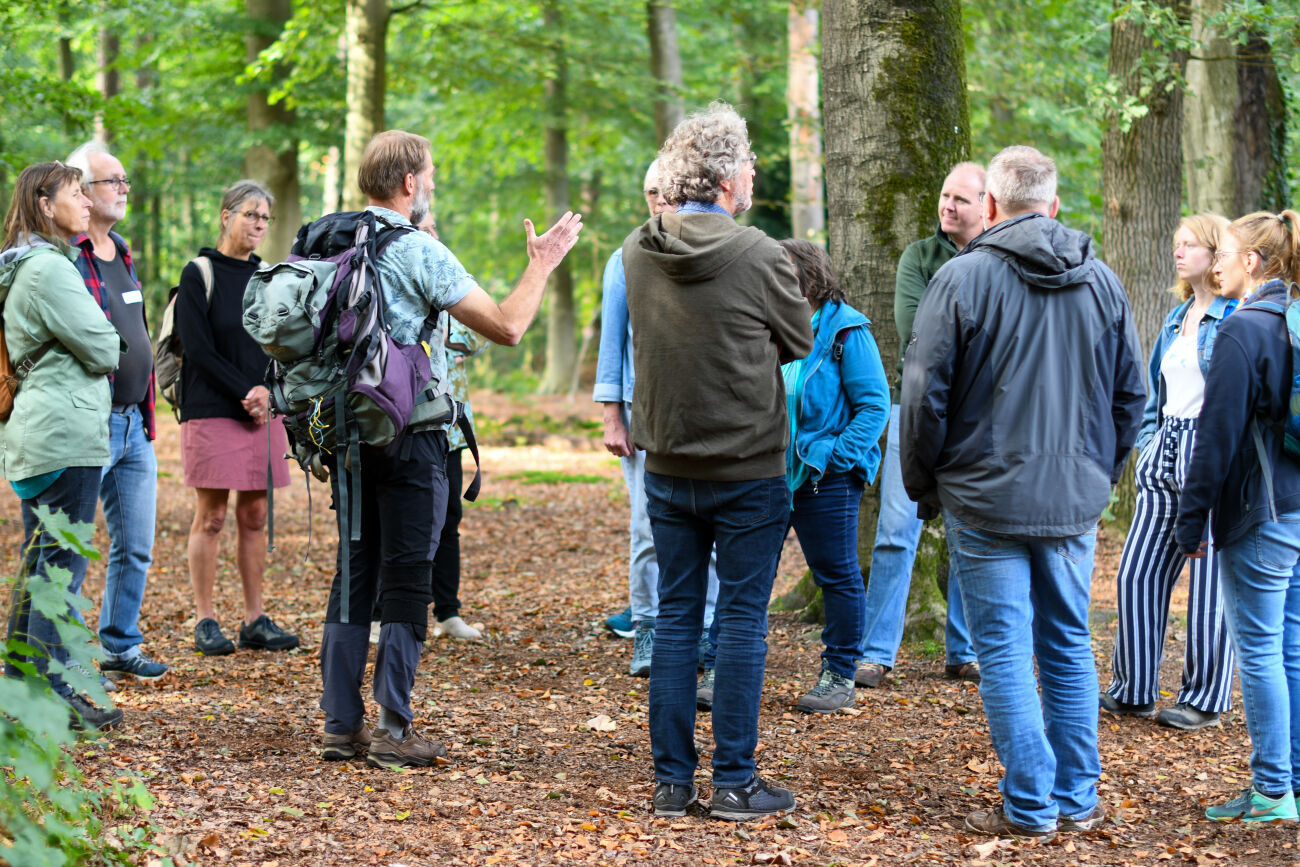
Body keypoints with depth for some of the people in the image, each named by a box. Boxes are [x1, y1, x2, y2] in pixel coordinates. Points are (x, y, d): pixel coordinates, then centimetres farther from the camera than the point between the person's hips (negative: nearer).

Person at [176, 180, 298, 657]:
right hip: (211, 411, -5)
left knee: (255, 516, 6)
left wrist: (268, 390, -7)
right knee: (211, 517, -3)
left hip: (263, 412, 5)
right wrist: (245, 392, -14)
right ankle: (205, 622, 2)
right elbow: (198, 348, -9)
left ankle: (255, 620, 11)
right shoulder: (199, 275, -2)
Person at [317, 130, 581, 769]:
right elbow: (506, 327, -11)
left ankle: (341, 723, 13)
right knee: (405, 582, -1)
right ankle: (393, 732, 0)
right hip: (410, 440, -7)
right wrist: (540, 265, 2)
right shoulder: (418, 252, -13)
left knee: (353, 573, 11)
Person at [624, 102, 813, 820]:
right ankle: (733, 782, 5)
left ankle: (671, 780, 13)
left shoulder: (637, 251, -1)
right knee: (741, 620, 2)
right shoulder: (758, 256, -15)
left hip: (667, 470, 5)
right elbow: (801, 343, -1)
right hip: (748, 471, -5)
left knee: (675, 618, 10)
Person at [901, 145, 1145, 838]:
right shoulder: (1101, 281, 5)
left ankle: (1030, 807, 4)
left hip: (986, 500, -4)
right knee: (1070, 650, 13)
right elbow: (1131, 396, 11)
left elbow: (924, 393, -8)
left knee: (1004, 654, 1)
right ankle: (1077, 800, 18)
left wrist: (923, 486, 5)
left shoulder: (962, 278, -9)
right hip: (1075, 504, 5)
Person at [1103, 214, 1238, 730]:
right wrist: (1148, 444, 14)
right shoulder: (1176, 318, 17)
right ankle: (1133, 690, 14)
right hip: (1165, 455, 8)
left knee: (1209, 583, -1)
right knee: (1136, 575, 5)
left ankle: (1205, 699, 8)